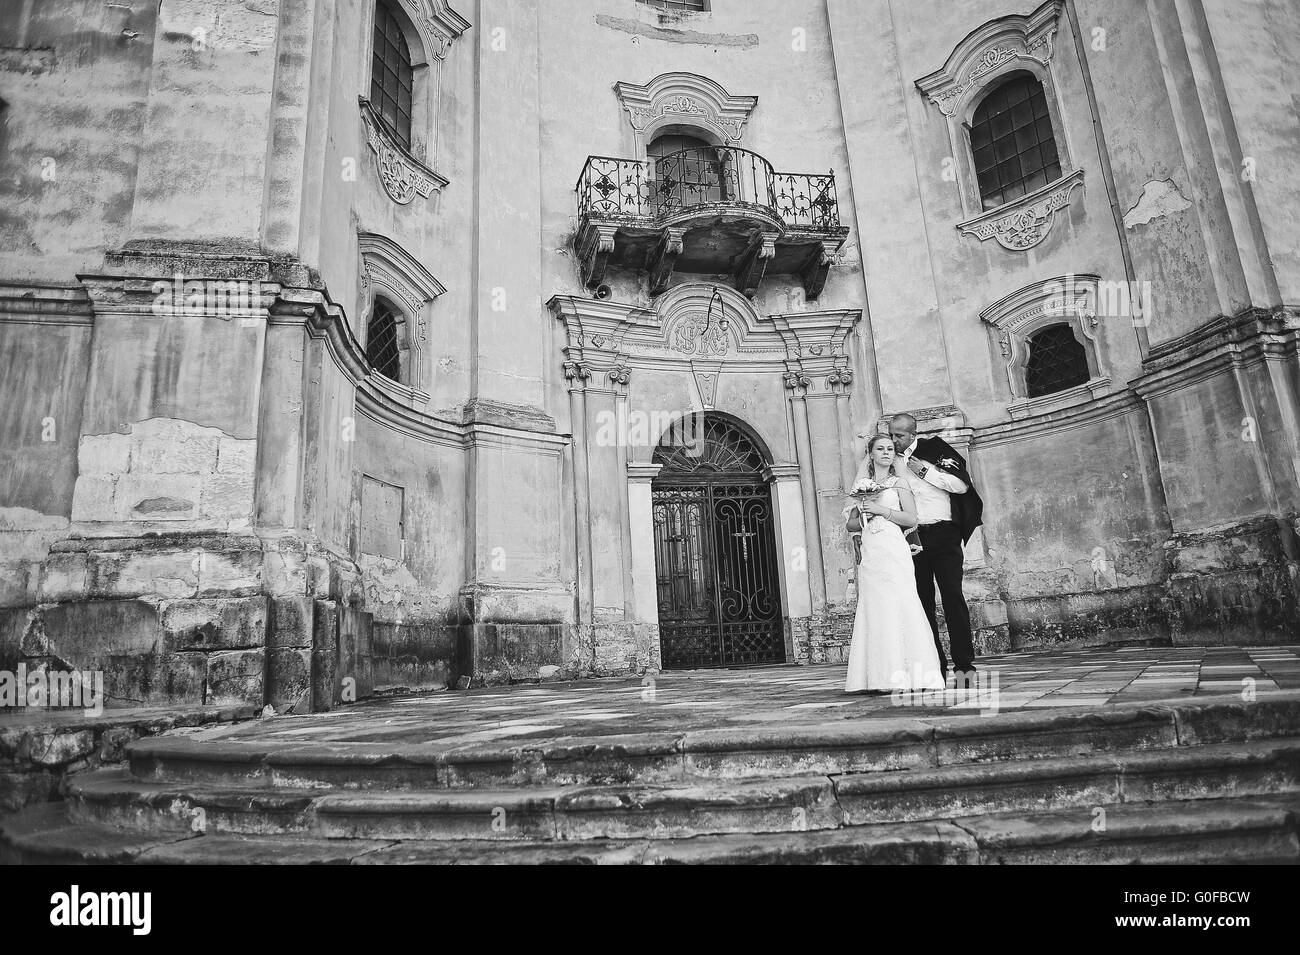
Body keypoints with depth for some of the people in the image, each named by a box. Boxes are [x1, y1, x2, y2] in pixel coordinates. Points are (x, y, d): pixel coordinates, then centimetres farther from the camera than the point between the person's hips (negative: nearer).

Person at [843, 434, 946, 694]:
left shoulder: (898, 482, 9)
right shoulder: (862, 486, 17)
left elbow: (912, 519, -1)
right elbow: (851, 525, 17)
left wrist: (881, 510, -8)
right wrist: (864, 516, -3)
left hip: (893, 550, -3)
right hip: (869, 553, 3)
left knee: (899, 605, -9)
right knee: (874, 609, -2)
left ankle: (906, 674, -6)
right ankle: (881, 676, 0)